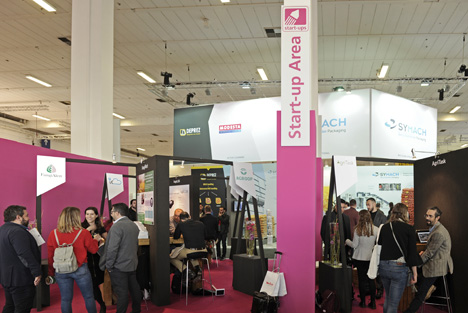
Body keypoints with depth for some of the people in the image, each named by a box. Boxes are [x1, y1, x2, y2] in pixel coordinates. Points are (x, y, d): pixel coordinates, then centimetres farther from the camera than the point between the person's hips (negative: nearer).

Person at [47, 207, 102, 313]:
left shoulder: (53, 234, -4)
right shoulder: (83, 233, -11)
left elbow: (50, 256, 2)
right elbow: (93, 249, 1)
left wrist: (51, 272, 13)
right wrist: (95, 239, 20)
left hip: (61, 271, 3)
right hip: (80, 270, -3)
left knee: (65, 299, 11)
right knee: (89, 297, 11)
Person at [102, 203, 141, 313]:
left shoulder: (117, 226, -19)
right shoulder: (134, 225, 9)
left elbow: (112, 249, -22)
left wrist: (109, 266, -13)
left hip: (119, 267, -8)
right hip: (132, 264, 8)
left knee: (121, 292, -2)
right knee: (134, 288, 17)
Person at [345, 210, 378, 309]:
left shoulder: (358, 230, -13)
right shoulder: (376, 229, -7)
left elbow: (354, 245, -9)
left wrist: (347, 241, 9)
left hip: (360, 258, -2)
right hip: (372, 258, 2)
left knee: (362, 280, 8)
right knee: (371, 280, 11)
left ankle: (363, 302, 15)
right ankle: (373, 302, 13)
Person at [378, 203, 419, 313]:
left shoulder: (384, 227, 5)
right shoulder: (408, 228, -6)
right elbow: (412, 252, -7)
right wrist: (414, 273, -2)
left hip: (383, 266, 5)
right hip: (399, 267, -5)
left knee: (387, 298, 23)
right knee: (393, 303, 1)